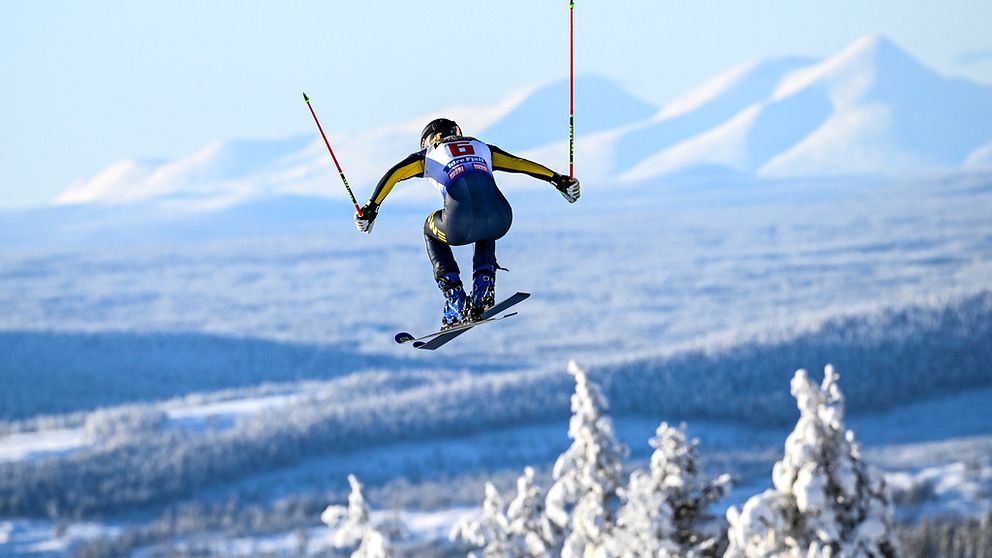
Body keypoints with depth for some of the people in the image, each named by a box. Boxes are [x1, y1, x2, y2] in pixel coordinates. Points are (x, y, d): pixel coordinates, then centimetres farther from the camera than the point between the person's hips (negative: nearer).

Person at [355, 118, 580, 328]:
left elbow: (394, 174, 12)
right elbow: (521, 164, 29)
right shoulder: (481, 148, 33)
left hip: (460, 226, -3)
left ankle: (455, 299, 21)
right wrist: (559, 180, 34)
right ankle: (484, 286, 23)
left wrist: (371, 208, 13)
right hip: (500, 221, 3)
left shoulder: (429, 154, 26)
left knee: (431, 230, 35)